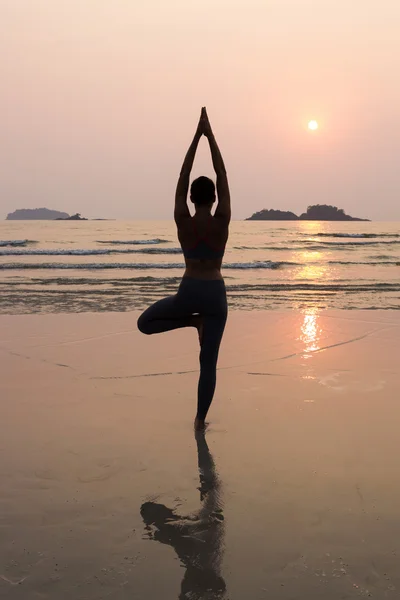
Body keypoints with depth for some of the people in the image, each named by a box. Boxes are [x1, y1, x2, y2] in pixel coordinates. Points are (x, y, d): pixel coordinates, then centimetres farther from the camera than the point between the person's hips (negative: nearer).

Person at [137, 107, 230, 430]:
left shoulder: (182, 221, -8)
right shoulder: (222, 221, -9)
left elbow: (182, 178, -3)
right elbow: (223, 177, -4)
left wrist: (196, 136, 0)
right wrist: (210, 136, -2)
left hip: (188, 292, -1)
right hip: (216, 294, 1)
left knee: (145, 323, 23)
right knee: (209, 361, 9)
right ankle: (200, 419, 10)